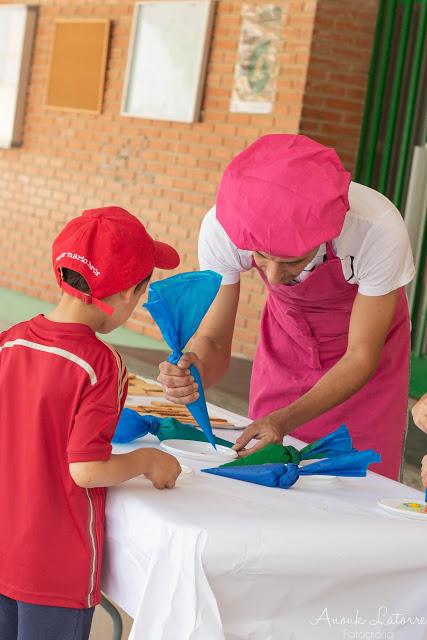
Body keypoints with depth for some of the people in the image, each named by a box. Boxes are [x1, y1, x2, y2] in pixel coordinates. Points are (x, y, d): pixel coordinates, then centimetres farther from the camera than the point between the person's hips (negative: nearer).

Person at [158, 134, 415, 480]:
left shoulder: (378, 229, -38)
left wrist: (286, 421, -41)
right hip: (285, 337, 2)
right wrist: (193, 369, -45)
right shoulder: (224, 227, -32)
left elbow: (360, 358, -27)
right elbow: (213, 341, -21)